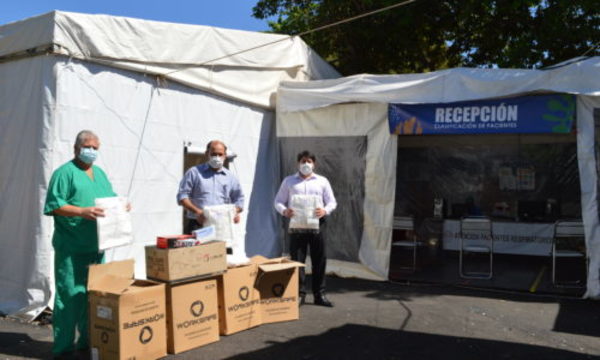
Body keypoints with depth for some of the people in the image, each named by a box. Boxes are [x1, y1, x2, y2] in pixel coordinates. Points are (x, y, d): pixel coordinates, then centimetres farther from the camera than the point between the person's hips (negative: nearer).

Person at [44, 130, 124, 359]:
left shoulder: (100, 173, 18)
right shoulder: (64, 173, -6)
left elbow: (110, 198, 24)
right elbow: (53, 205, -14)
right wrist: (82, 212, -23)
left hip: (96, 246, 8)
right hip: (72, 248, -7)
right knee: (70, 296, -4)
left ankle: (87, 342, 25)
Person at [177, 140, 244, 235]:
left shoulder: (230, 177, 18)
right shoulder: (194, 172, 10)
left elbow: (239, 199, 19)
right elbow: (182, 196, 5)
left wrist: (235, 212, -4)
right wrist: (197, 211, -11)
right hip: (197, 225, -2)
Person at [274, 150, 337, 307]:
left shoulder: (322, 181, 12)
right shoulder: (289, 181, 11)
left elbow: (332, 202, 9)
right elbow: (278, 201, 8)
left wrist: (325, 210, -13)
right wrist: (284, 211, -14)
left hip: (317, 224, 1)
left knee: (319, 260, 4)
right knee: (297, 260, -1)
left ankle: (319, 294, 14)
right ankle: (299, 293, 10)